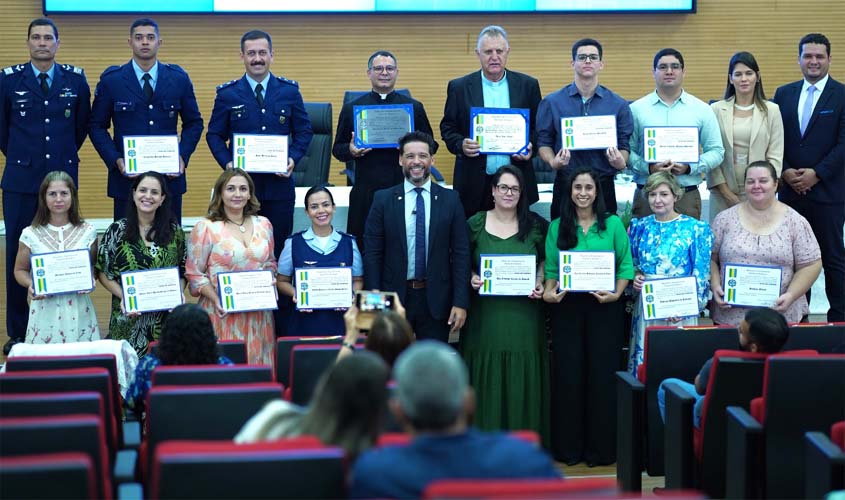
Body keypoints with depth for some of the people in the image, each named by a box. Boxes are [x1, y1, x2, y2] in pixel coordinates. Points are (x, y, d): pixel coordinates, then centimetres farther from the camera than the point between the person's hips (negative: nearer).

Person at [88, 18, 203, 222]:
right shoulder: (111, 80, 1)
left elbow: (194, 122, 11)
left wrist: (183, 156, -4)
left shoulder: (179, 79, 5)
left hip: (169, 176, 1)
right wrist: (116, 160, -10)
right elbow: (97, 126, 4)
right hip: (127, 176, -1)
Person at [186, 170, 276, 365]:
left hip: (258, 314, 4)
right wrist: (216, 300, -16)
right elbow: (194, 274, -4)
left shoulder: (263, 224, 10)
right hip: (223, 312, -4)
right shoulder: (205, 228, -3)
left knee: (257, 363, 6)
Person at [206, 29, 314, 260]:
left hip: (279, 183, 1)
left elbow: (304, 131, 9)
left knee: (280, 248, 6)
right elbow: (214, 135, 5)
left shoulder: (290, 91, 5)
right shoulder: (227, 94, 2)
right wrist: (227, 162, -11)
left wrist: (293, 158, -8)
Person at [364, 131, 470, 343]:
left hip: (436, 300, 0)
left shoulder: (450, 200, 2)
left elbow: (460, 253, 1)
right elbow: (372, 253, 1)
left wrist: (461, 302, -5)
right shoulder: (383, 199, 1)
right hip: (394, 295, 0)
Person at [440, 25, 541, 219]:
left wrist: (531, 147, -8)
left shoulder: (528, 85, 6)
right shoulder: (459, 87, 5)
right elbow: (447, 128, 9)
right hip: (474, 183, -1)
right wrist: (461, 145, -11)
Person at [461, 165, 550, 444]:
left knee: (523, 376, 1)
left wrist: (539, 283, -4)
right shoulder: (475, 224, 3)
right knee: (488, 376, 1)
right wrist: (471, 278, -9)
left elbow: (545, 261, 14)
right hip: (486, 314, 0)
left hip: (524, 314, 0)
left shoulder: (535, 225, 4)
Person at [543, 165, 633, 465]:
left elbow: (626, 265, 2)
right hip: (567, 307, 1)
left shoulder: (613, 224, 4)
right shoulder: (557, 227, 8)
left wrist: (616, 294, -11)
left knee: (602, 375, 0)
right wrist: (548, 292, -11)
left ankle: (600, 447, 9)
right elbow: (551, 269, 7)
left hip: (603, 307, -1)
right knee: (568, 375, 2)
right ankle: (568, 447, 11)